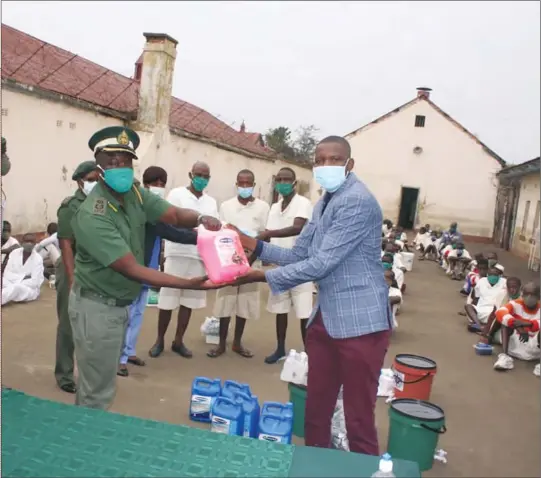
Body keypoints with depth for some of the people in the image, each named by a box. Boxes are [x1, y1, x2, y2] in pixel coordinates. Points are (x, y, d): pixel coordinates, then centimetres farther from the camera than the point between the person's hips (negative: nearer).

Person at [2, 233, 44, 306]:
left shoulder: (38, 258, -6)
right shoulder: (14, 253, 4)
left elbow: (34, 282, -11)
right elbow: (7, 273, -4)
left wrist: (19, 283, -21)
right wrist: (22, 277, -20)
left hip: (29, 289, -4)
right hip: (11, 284, 4)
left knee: (16, 288, -35)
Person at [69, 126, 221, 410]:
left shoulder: (135, 193, -3)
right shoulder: (92, 215, -27)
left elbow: (174, 215, -10)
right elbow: (131, 269, -31)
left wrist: (201, 219, -35)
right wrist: (189, 284, -37)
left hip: (121, 304, 8)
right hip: (97, 306, -8)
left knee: (95, 381, 24)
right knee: (98, 392, 3)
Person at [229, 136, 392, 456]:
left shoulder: (358, 202, -18)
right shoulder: (324, 203, 14)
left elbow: (321, 264, -22)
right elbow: (299, 254, 13)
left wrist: (262, 276, -18)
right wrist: (254, 245, 0)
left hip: (360, 320, -9)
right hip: (325, 317, 9)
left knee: (358, 417, 1)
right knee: (316, 406, 19)